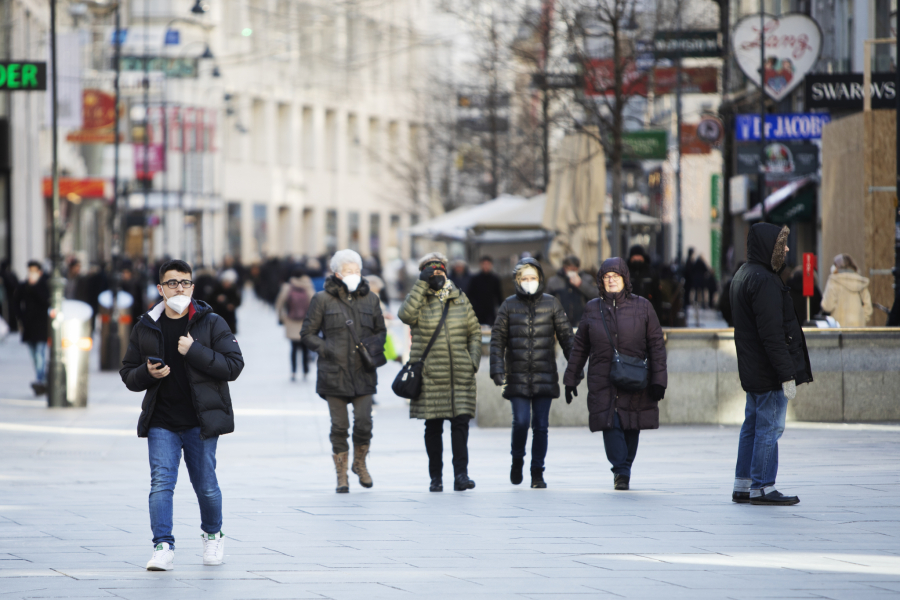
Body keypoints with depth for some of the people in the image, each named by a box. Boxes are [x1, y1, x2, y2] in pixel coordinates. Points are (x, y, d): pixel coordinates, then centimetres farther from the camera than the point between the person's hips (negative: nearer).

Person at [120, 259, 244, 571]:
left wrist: (195, 351, -18)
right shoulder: (146, 327, 6)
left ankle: (212, 535, 32)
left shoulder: (211, 323, -1)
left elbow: (233, 366, -9)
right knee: (161, 483, -10)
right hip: (161, 422, 2)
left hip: (200, 421, -1)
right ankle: (163, 548, -10)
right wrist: (148, 373, -11)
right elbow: (128, 374, 12)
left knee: (205, 484, 7)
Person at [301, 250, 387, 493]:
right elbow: (307, 333, 5)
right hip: (334, 373, -2)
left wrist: (373, 348, -1)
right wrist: (326, 350, -9)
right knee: (339, 426, 0)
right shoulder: (323, 300, 1)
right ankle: (341, 475, 12)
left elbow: (380, 331, 20)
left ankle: (360, 463, 21)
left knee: (364, 423, -6)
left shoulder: (370, 299, 10)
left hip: (363, 373, 2)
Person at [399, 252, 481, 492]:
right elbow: (406, 315, -19)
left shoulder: (460, 299, 12)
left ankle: (461, 475, -11)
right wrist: (422, 283, -16)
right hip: (430, 373, -1)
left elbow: (474, 332, 16)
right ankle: (436, 477, 11)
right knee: (433, 427, 3)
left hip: (460, 374, 2)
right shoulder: (419, 299, 4)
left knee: (461, 423, -8)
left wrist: (474, 360, 3)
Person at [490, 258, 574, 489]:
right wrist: (497, 369, -5)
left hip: (544, 376, 1)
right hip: (517, 376, -1)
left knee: (541, 425, 0)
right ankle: (517, 460, 15)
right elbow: (497, 339, 5)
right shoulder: (509, 305, 5)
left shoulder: (551, 303, 6)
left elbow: (566, 336, 8)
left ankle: (537, 472, 10)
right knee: (520, 421, -11)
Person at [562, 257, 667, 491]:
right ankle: (621, 472, -16)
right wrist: (571, 380, 14)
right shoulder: (592, 309, 9)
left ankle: (624, 471, 19)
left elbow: (657, 344, 5)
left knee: (631, 428, 4)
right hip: (603, 382, 0)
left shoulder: (642, 306, 5)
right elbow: (579, 348, 15)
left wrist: (658, 379, -3)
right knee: (611, 426, -15)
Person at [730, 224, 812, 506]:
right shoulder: (764, 281, -19)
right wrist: (787, 373, -21)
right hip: (769, 372, -10)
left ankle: (743, 486, 19)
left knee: (753, 425, 14)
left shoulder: (742, 276, 15)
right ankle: (762, 488, -1)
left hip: (752, 372, 10)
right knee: (769, 428, -5)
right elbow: (772, 332, -23)